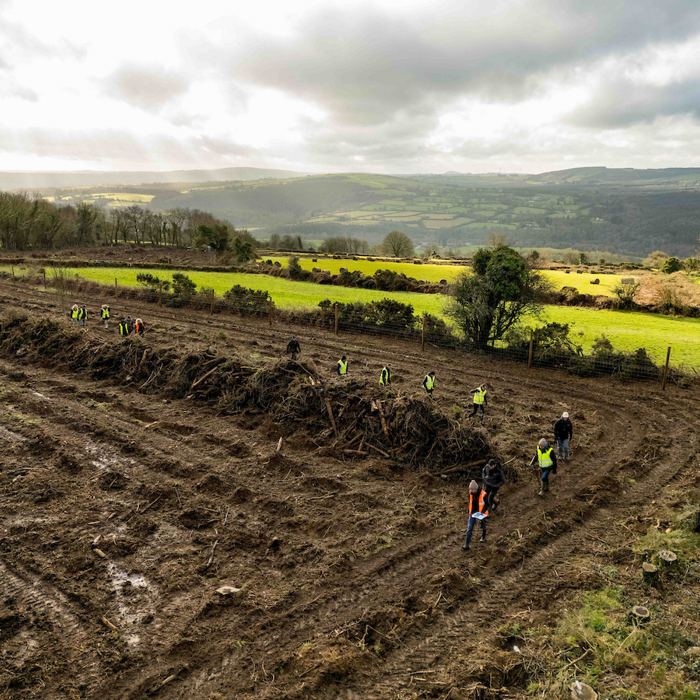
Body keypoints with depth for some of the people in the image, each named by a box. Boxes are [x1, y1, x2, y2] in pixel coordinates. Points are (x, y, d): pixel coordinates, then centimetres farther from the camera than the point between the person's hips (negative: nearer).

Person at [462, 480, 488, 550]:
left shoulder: (483, 494, -24)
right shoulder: (471, 493, -10)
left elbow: (487, 504, -15)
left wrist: (482, 512, -27)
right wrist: (469, 510, 13)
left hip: (481, 514, -3)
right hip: (472, 513, 3)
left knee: (483, 526, 23)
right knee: (469, 528, -2)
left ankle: (483, 537, 51)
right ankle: (466, 545, -1)